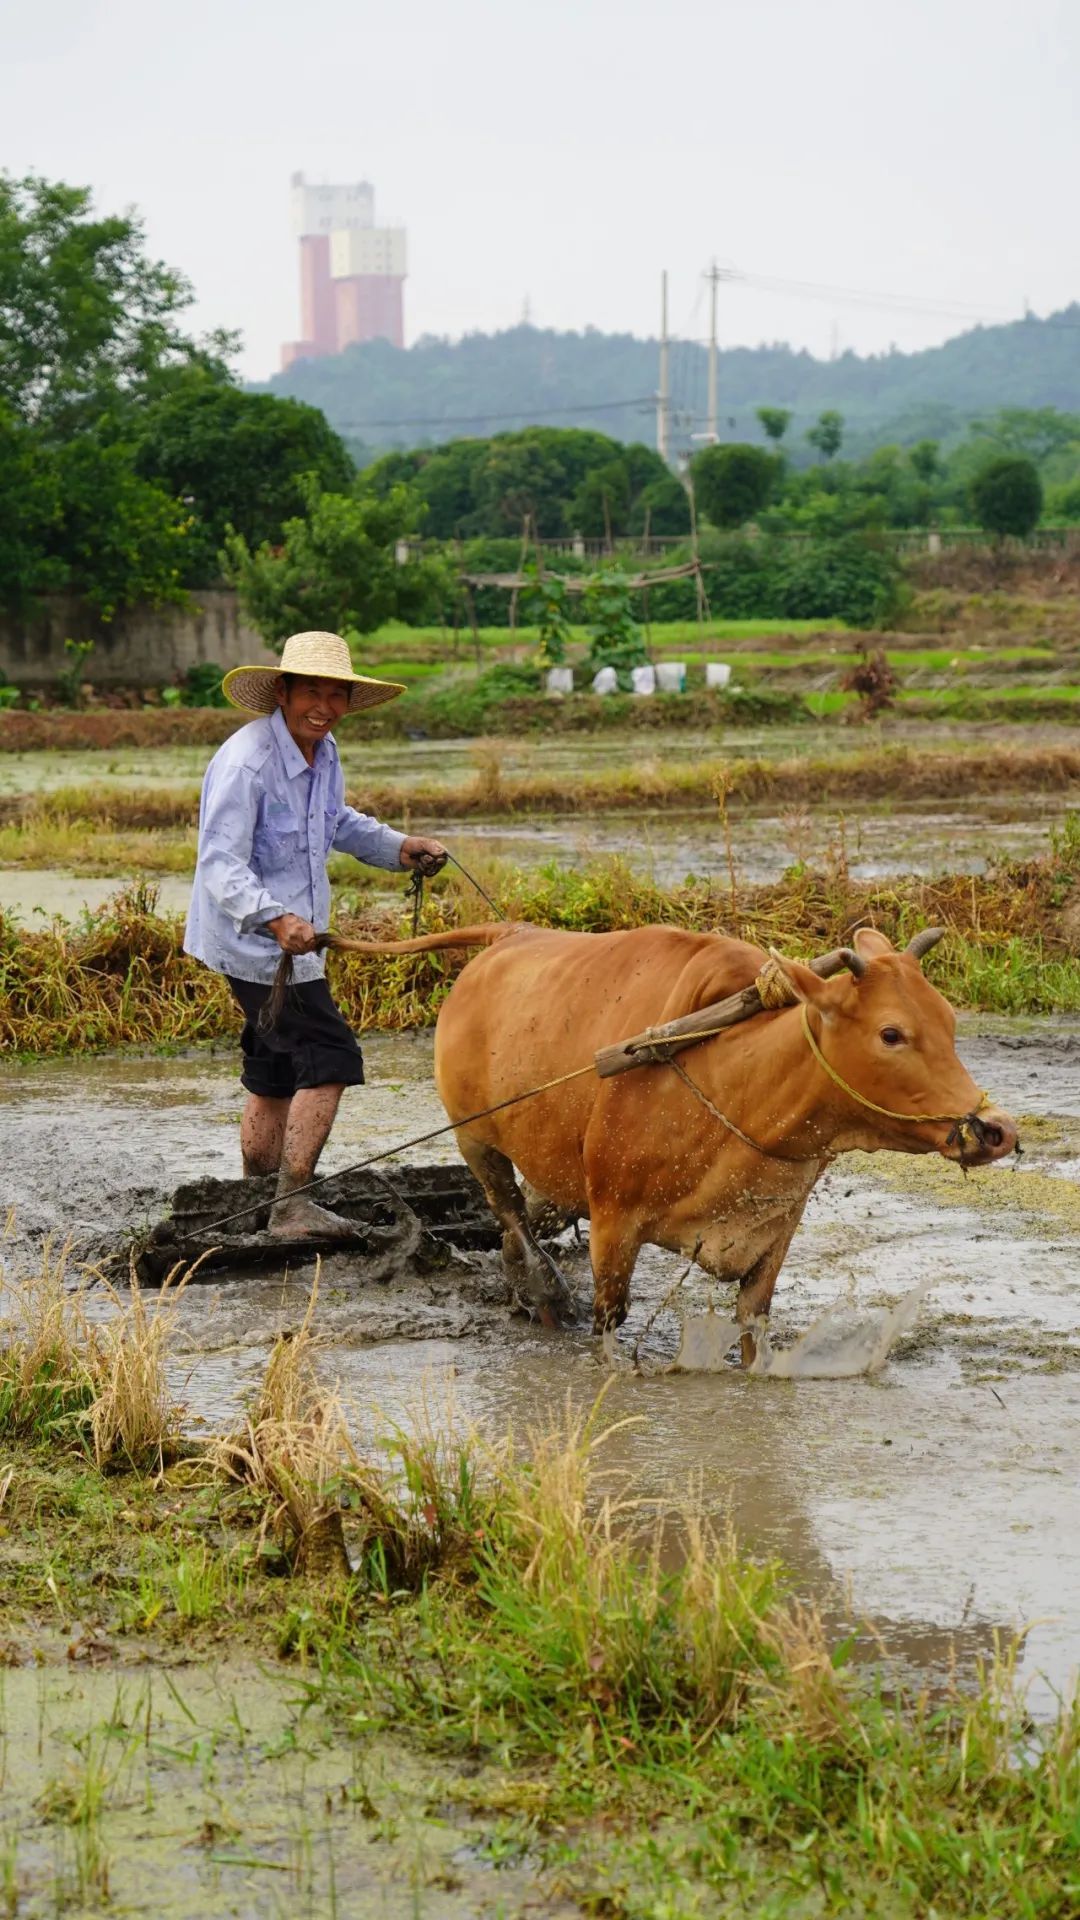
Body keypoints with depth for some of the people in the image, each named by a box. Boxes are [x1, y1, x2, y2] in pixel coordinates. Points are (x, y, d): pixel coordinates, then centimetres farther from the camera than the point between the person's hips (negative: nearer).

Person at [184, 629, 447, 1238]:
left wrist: (398, 847, 13)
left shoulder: (323, 753, 6)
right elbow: (221, 865, -27)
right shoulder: (246, 762, -23)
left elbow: (338, 822, 27)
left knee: (276, 1073, 17)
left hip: (289, 940, 10)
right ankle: (292, 1206, -12)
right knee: (330, 1059, -13)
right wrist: (275, 918, -42)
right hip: (255, 942, -10)